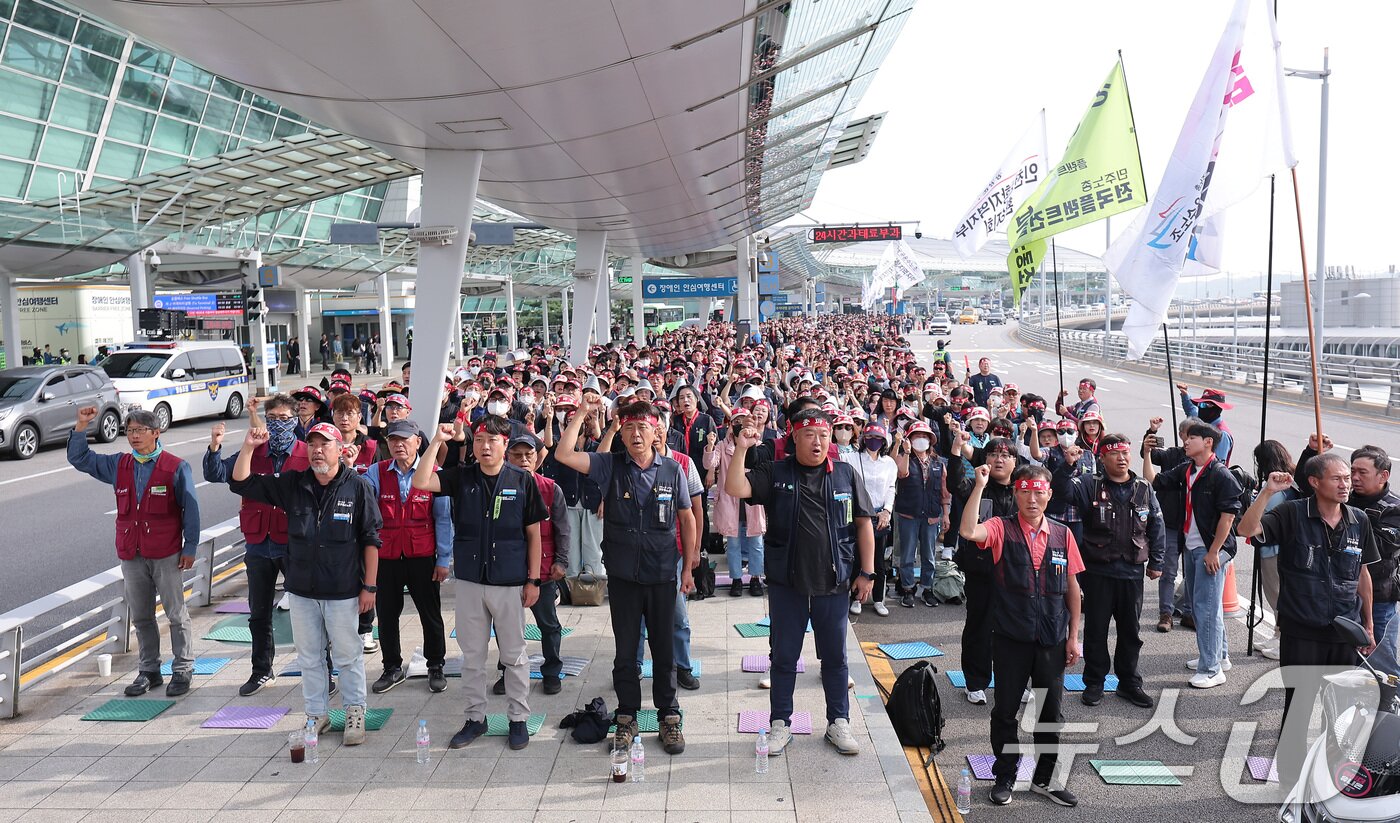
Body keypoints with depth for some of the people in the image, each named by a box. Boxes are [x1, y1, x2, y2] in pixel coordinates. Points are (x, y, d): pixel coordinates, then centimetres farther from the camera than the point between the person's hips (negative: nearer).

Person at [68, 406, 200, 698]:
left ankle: (183, 670, 11)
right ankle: (149, 671, 23)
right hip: (131, 554, 5)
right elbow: (79, 459, 16)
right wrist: (81, 427, 1)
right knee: (141, 617, 12)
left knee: (176, 614, 2)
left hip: (166, 554, -5)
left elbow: (190, 508, -5)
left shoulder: (176, 467, -6)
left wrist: (190, 547, -7)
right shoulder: (119, 465, 8)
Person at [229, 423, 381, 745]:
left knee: (348, 655, 6)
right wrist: (248, 447, -9)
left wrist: (369, 586, -7)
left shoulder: (357, 487, -8)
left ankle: (355, 713, 21)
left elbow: (371, 539, -6)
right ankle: (317, 714, 28)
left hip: (343, 591, -4)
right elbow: (241, 483, 7)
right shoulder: (292, 484, 4)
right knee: (309, 656, 14)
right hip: (301, 589, 4)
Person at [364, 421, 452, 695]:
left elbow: (443, 519, -3)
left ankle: (435, 667, 25)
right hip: (386, 557, 2)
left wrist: (444, 559, -4)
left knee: (431, 615, 9)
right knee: (386, 615, 12)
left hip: (422, 557, -2)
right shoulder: (376, 473, 1)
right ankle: (392, 668, 29)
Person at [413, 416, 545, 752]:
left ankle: (518, 718, 21)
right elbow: (421, 482, -13)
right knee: (472, 654, 12)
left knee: (514, 654, 8)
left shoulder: (522, 481, -5)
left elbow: (534, 534, -1)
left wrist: (533, 580, -3)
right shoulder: (461, 477, 2)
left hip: (509, 582, -2)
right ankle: (475, 717, 26)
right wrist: (437, 441, -16)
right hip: (469, 581, 3)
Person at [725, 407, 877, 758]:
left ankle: (838, 722, 27)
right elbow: (735, 489, -13)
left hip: (834, 584, 1)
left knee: (835, 656, 12)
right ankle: (780, 724, 24)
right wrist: (741, 450, -25)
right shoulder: (774, 473, -1)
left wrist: (867, 572, 1)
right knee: (784, 656, 10)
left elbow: (863, 523, 5)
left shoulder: (845, 474, 1)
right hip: (787, 584, 0)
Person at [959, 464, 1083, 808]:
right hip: (1011, 638, -3)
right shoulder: (1002, 529, -5)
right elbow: (968, 531, -27)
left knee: (1050, 712, 12)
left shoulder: (1062, 534, 4)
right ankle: (1004, 778, 23)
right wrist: (980, 486, -26)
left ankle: (1045, 779, 29)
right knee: (1006, 710, 8)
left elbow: (1072, 586, 9)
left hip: (1052, 640, 3)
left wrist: (1073, 635, 7)